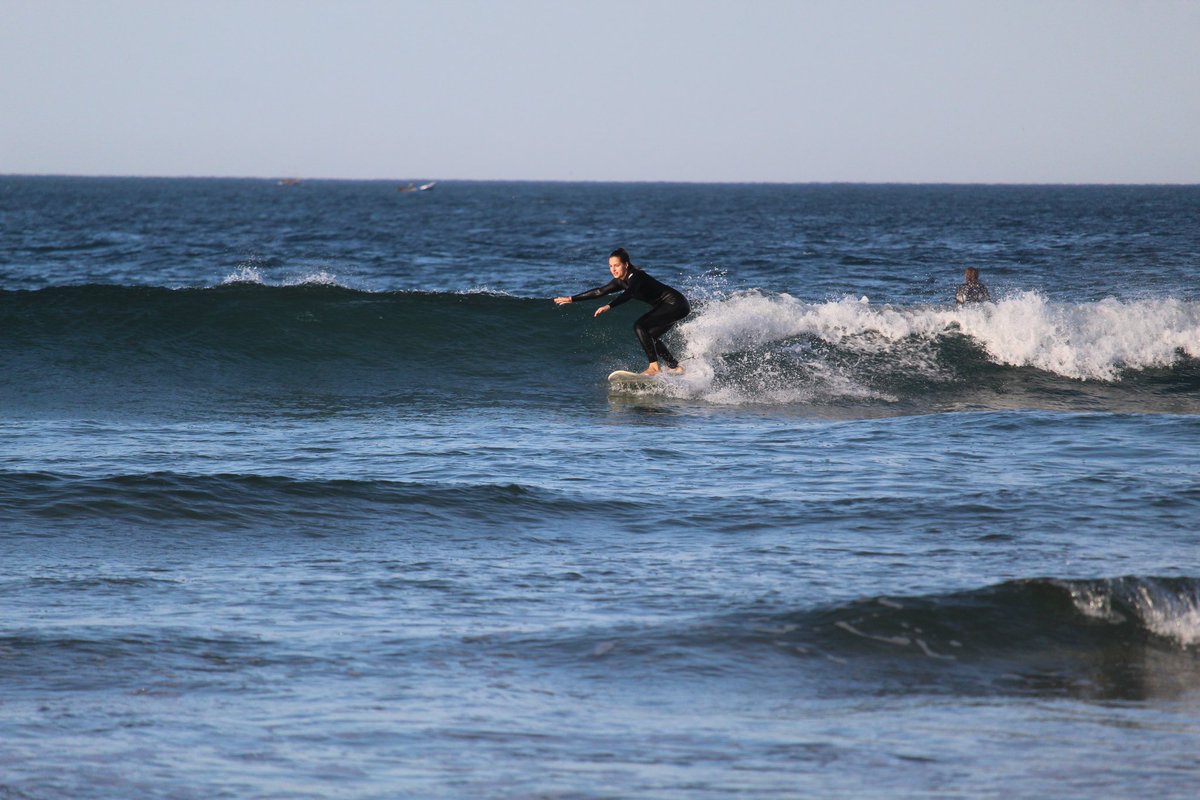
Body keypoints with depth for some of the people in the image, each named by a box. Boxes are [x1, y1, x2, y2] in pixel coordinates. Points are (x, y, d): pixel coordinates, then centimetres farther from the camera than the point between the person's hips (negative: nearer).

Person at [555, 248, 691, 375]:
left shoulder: (636, 276, -23)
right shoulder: (621, 281, 5)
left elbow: (628, 293, -42)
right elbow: (600, 291, 11)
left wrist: (609, 307, -54)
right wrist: (571, 299, 10)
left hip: (676, 304, -10)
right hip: (662, 306, 10)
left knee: (640, 326, -20)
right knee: (650, 336, 11)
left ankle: (654, 367, -20)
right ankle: (674, 367, 23)